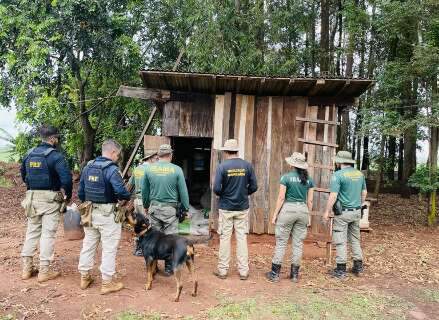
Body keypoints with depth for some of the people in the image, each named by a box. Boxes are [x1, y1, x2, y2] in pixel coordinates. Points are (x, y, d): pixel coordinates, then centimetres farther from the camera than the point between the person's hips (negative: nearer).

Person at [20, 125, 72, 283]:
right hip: (50, 198, -6)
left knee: (32, 231, 16)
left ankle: (27, 268, 23)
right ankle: (44, 271, 7)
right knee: (48, 234, 1)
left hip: (31, 197, 6)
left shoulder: (29, 154, 9)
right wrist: (68, 195, -6)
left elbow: (23, 175, 20)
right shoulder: (56, 156, -13)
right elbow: (66, 178, -22)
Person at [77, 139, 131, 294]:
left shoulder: (88, 167, 6)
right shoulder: (112, 169, -17)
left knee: (88, 244, 18)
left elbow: (80, 191, 11)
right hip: (107, 214, -7)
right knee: (109, 248, 3)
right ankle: (107, 282, 12)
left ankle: (84, 277, 30)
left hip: (89, 212, 7)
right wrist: (126, 198, -5)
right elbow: (121, 191, -26)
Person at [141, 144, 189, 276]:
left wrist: (146, 206, 24)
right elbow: (183, 192, -4)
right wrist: (185, 209, 7)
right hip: (170, 208, -3)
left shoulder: (149, 169, 0)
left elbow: (144, 190, 9)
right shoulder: (176, 170, -8)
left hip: (154, 208, 3)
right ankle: (168, 267, 14)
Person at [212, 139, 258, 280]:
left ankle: (222, 270, 17)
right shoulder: (247, 165, -3)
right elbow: (253, 187, -2)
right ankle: (243, 271, 15)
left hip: (226, 208, -2)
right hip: (242, 208, 2)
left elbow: (216, 189, -14)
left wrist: (223, 194, 7)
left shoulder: (222, 166, -10)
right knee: (242, 238, 9)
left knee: (225, 238, 8)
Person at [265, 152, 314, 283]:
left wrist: (275, 214, -3)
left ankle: (275, 274, 8)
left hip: (288, 209, -4)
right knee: (298, 243, 10)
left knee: (281, 243, 3)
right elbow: (310, 201, 6)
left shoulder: (286, 177, -7)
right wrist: (308, 216, 16)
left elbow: (281, 198, -10)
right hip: (303, 210, 4)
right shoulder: (309, 179, 5)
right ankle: (295, 274, 18)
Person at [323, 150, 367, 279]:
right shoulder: (360, 174, 6)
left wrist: (327, 211, -10)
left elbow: (333, 196, -19)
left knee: (341, 241, 2)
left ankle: (341, 270, 7)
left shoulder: (338, 175, -15)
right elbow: (364, 193, 15)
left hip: (343, 212, -7)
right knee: (355, 239, 18)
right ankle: (358, 266, 25)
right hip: (357, 212, 7)